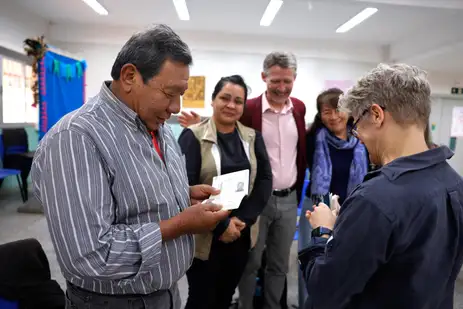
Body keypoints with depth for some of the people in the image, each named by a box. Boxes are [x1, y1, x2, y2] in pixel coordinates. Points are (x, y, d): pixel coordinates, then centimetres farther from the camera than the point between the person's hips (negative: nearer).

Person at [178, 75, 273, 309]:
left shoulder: (252, 137, 6)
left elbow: (265, 180, 1)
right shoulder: (193, 137, -8)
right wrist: (220, 225, -17)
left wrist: (243, 219, -11)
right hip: (204, 238, -4)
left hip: (241, 235, 4)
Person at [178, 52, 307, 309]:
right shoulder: (249, 109, -10)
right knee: (251, 263, 11)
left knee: (280, 265, 17)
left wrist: (298, 192, 15)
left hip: (288, 200, 4)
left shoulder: (299, 107, 4)